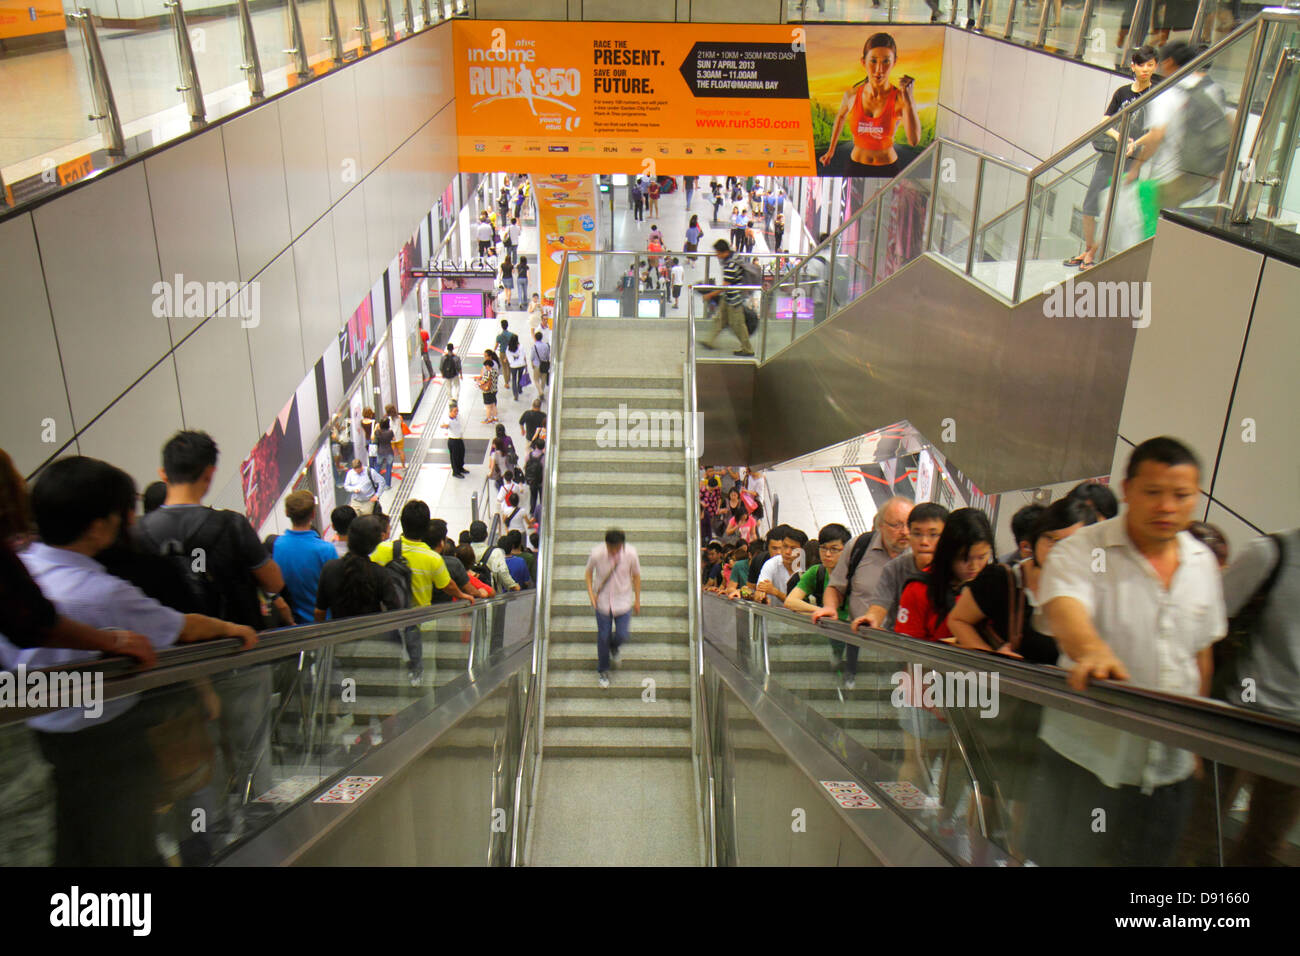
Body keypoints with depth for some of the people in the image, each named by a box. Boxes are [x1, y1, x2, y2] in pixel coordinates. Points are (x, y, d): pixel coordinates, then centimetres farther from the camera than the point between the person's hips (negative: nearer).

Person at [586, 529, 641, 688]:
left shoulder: (630, 553, -18)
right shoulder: (596, 554, -21)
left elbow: (636, 575, -2)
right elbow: (589, 572, -1)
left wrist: (637, 600, 4)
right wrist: (591, 593, -10)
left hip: (623, 601, 1)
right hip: (603, 601, -1)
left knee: (622, 635, 0)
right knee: (603, 637, 6)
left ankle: (614, 647, 39)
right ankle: (602, 671, 29)